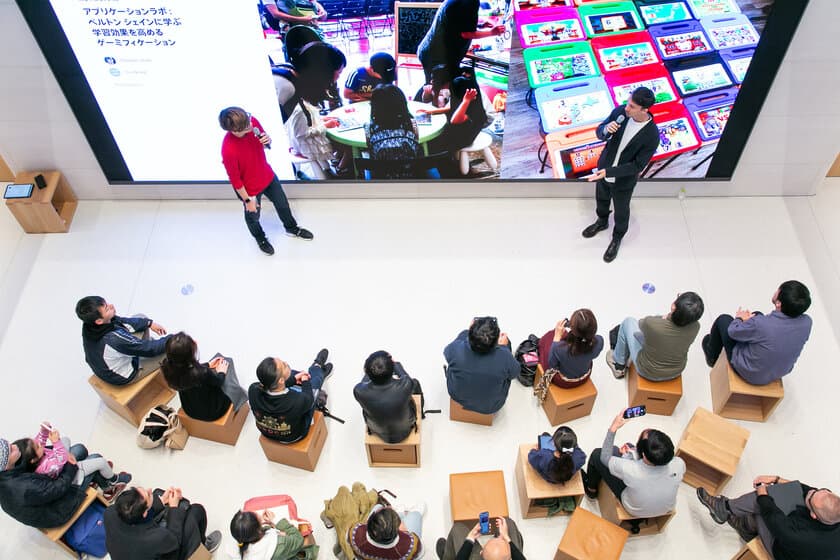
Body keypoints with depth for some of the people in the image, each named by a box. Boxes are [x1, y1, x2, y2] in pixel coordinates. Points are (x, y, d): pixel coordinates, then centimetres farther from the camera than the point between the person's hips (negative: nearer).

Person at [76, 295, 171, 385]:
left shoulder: (89, 323, -20)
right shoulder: (115, 338, -43)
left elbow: (122, 321, -1)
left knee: (142, 318, 12)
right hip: (123, 376, -7)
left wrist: (149, 323, -5)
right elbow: (150, 349, -29)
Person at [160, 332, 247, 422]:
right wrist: (221, 373, 5)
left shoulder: (169, 367, -25)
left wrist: (208, 365, 10)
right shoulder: (202, 373, -42)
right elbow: (218, 382, -17)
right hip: (209, 412, -6)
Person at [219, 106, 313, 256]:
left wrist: (267, 140, -27)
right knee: (253, 217, 25)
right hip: (250, 188, -5)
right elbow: (235, 179, -24)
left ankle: (292, 229, 58)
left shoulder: (252, 121, -24)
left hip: (268, 176, 5)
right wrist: (248, 200, -13)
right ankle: (260, 238, 58)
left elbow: (266, 142, -3)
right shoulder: (229, 150, -40)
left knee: (283, 204, 27)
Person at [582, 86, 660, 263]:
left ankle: (617, 239, 49)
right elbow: (599, 132, -7)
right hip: (603, 169, 4)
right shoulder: (620, 112, -20)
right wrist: (606, 129, -32)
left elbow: (637, 166, -25)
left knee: (621, 212, 21)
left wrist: (608, 172, -33)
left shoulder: (651, 136, -32)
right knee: (601, 199, 30)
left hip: (623, 181, -4)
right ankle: (602, 222, 61)